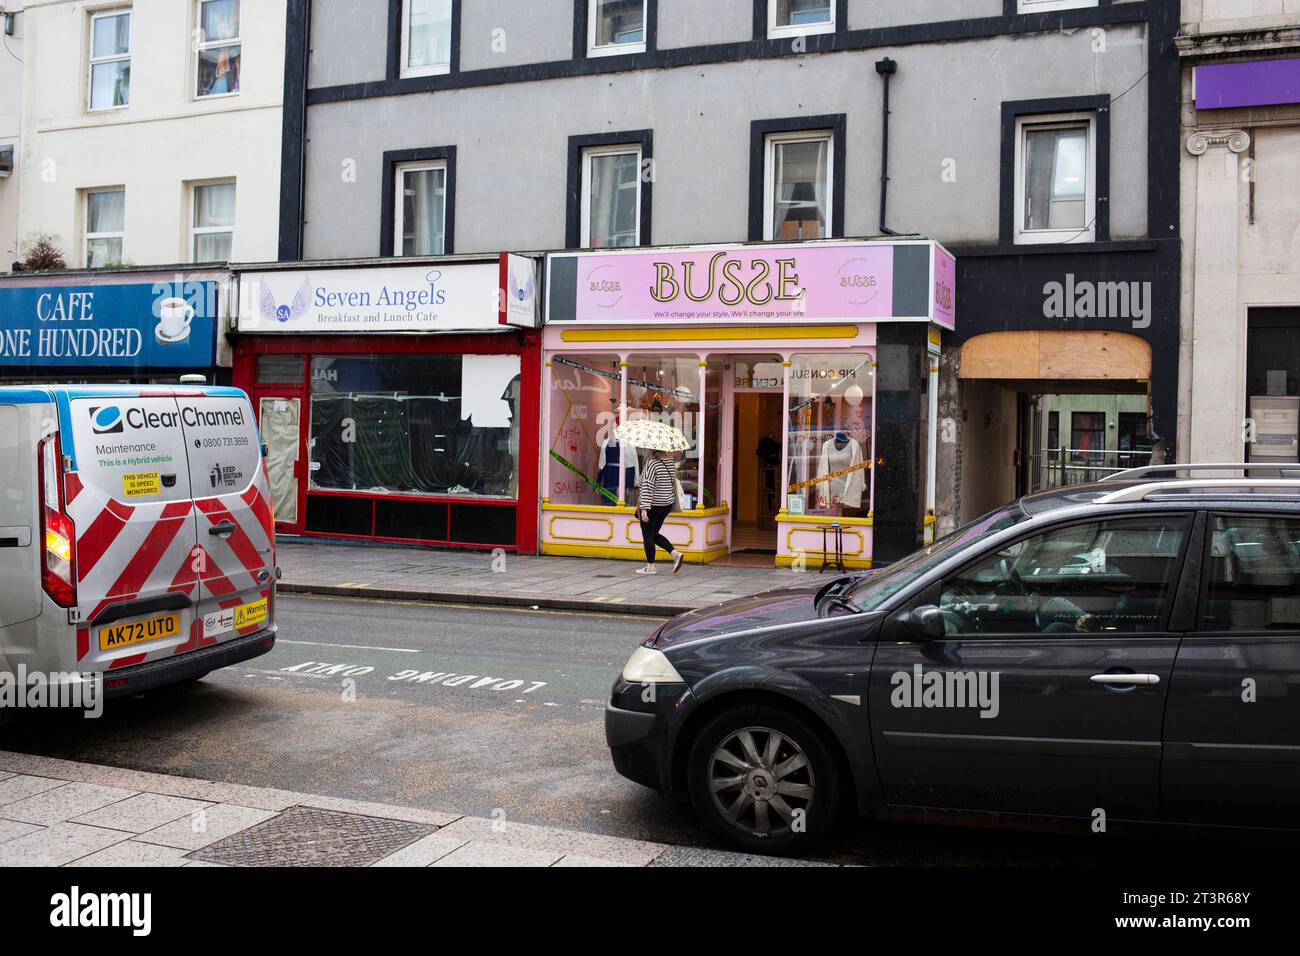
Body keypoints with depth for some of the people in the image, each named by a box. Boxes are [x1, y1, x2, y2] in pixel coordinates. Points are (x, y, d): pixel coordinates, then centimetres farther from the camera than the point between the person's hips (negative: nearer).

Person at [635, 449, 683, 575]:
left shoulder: (651, 464, -19)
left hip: (653, 505, -7)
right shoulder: (671, 462, 2)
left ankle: (650, 567, 10)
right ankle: (675, 553, 7)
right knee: (654, 534, 21)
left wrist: (644, 508, -23)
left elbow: (647, 487, -22)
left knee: (648, 536, 6)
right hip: (668, 504, 7)